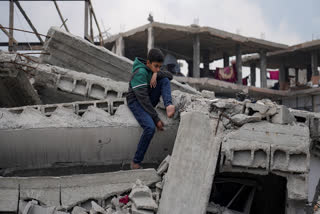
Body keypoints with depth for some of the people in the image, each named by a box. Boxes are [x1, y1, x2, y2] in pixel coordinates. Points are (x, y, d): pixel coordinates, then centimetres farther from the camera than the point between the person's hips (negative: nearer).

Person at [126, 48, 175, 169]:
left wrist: (156, 74, -20)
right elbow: (143, 98, -25)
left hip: (149, 102, 8)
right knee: (150, 128, -32)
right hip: (136, 103, -8)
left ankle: (168, 106, -28)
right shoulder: (140, 73, -21)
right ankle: (136, 162, -22)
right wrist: (156, 119, -25)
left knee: (164, 80, -9)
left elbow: (170, 76, 2)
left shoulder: (151, 70, 5)